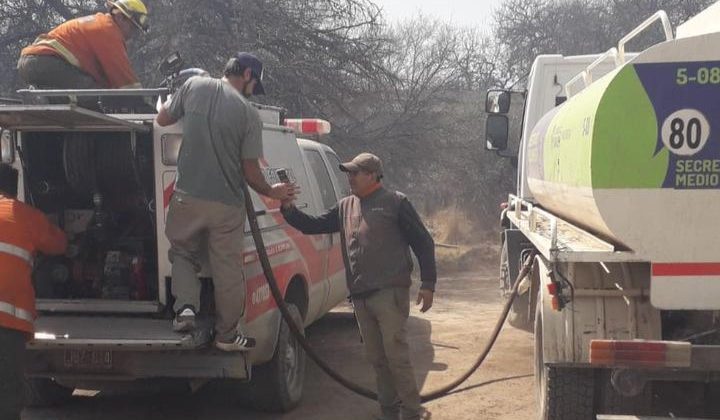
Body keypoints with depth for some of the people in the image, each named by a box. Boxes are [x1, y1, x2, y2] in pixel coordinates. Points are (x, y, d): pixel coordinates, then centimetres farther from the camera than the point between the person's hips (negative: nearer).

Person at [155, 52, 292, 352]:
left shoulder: (193, 86, -1)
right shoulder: (249, 114, -8)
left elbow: (162, 119, 13)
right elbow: (250, 171, -6)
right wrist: (271, 192, 12)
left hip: (187, 197, 2)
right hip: (227, 205, -2)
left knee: (182, 252, 23)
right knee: (228, 272, 9)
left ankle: (186, 307, 2)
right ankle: (228, 335, 19)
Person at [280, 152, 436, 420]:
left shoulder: (395, 202, -1)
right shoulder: (345, 207, 16)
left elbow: (423, 243, -1)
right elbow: (314, 226, 19)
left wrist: (427, 284, -7)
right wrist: (289, 210, 1)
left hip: (390, 292, -6)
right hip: (360, 296, 6)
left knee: (396, 355, -8)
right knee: (376, 358, 11)